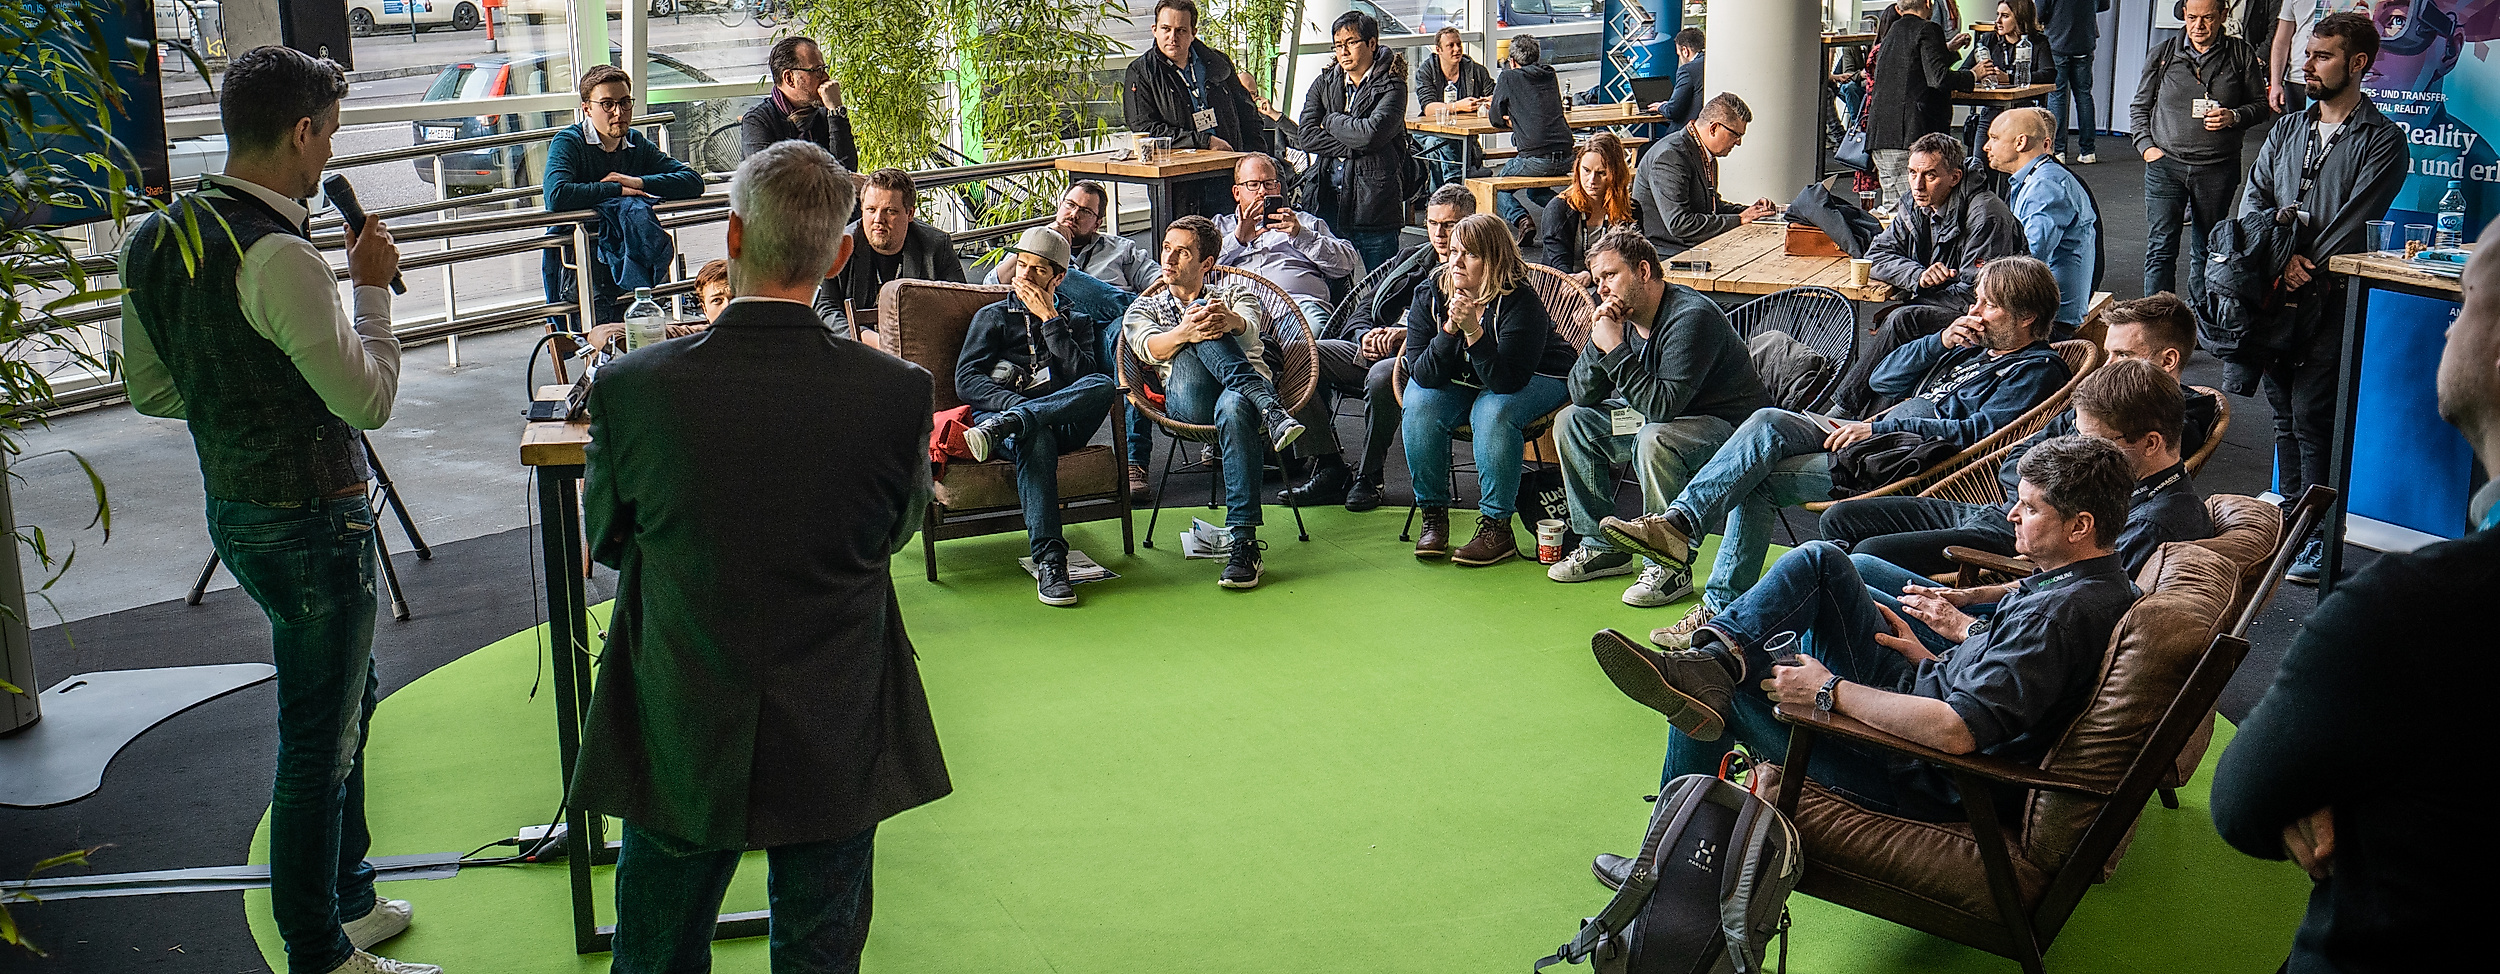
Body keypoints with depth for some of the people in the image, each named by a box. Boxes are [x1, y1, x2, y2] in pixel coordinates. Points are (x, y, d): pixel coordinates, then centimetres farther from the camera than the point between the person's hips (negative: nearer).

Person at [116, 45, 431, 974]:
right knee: (319, 742, 3)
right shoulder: (278, 257, -25)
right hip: (312, 522, -10)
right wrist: (372, 287, -10)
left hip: (234, 507, 10)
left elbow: (150, 390, 12)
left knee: (346, 700, 25)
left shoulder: (156, 239, 4)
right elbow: (368, 399, -21)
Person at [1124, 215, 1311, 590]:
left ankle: (1244, 545, -47)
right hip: (1188, 403, 1)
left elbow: (1249, 331, -1)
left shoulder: (1234, 295, 26)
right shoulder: (1145, 308, 27)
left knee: (1233, 408, -40)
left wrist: (1231, 321, -28)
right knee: (1200, 321, -24)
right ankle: (1270, 409, -40)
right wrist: (1185, 332, -24)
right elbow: (1149, 348, 1)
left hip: (1244, 390, 0)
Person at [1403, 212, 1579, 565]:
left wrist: (1474, 332, -45)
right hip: (1461, 382, 4)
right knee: (1420, 403, -25)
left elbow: (1507, 381, -34)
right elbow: (1422, 374, -20)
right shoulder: (1429, 297, -15)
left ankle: (1497, 526, -25)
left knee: (1493, 410, -35)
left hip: (1538, 380, -4)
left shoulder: (1521, 303, -28)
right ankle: (1433, 516, -13)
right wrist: (1449, 330, -35)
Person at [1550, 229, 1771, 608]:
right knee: (1571, 422, 4)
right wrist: (1597, 342, -18)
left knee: (1654, 439, -37)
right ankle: (1602, 547, 10)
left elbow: (1663, 406, -34)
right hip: (1655, 416, 9)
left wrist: (1616, 349, -31)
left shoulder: (1691, 317, -26)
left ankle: (1669, 566, -22)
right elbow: (1582, 396, -1)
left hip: (1725, 425, -9)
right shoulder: (1621, 315, -1)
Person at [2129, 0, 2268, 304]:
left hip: (2218, 170, 0)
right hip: (2165, 164, 0)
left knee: (2206, 252, 9)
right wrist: (2146, 146, 0)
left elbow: (2260, 105, 11)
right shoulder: (2162, 54, 7)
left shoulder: (2241, 55, 4)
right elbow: (2139, 106, 14)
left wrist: (2233, 117, -10)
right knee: (2160, 250, -7)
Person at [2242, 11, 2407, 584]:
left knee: (2312, 416, -9)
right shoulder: (2287, 130, 16)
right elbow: (2253, 199, 7)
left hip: (2329, 299, -5)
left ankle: (2320, 541, -1)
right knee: (2284, 412, 10)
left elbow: (2353, 223, -10)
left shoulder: (2382, 141, -2)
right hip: (2274, 296, 5)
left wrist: (2303, 270, -14)